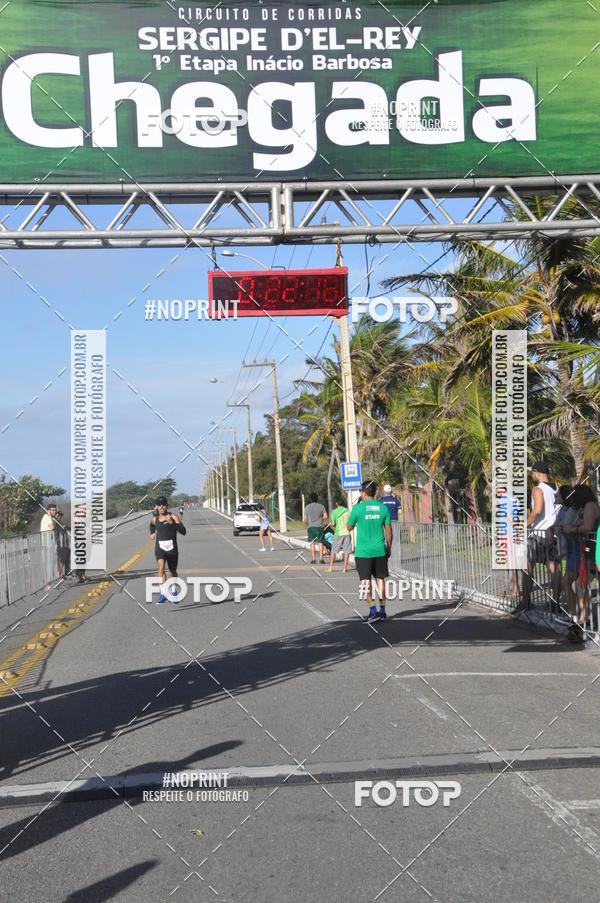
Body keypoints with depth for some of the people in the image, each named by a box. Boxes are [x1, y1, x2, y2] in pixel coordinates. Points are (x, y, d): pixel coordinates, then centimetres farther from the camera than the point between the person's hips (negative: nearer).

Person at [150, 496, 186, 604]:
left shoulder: (173, 517, -7)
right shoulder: (154, 520, 5)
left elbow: (183, 532, -15)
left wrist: (172, 523, -24)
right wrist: (152, 533, 16)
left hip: (172, 548, -1)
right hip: (160, 548, 1)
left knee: (173, 572, 14)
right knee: (161, 568, -22)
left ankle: (173, 590, 40)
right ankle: (163, 594, -23)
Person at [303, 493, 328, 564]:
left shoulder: (307, 507, 2)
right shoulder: (321, 506, 1)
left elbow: (305, 519, 0)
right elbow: (325, 516, -4)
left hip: (311, 527, 1)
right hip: (319, 526, -1)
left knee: (312, 543, 5)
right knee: (320, 542, 1)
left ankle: (313, 559, 2)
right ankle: (321, 559, -3)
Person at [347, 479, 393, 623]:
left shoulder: (358, 508, -9)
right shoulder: (383, 508, 2)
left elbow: (349, 527, 4)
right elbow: (388, 531, 5)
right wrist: (389, 548, 15)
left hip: (363, 551, -4)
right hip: (380, 550, 4)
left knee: (366, 581, 1)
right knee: (380, 579, 12)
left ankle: (373, 611, -6)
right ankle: (382, 610, 17)